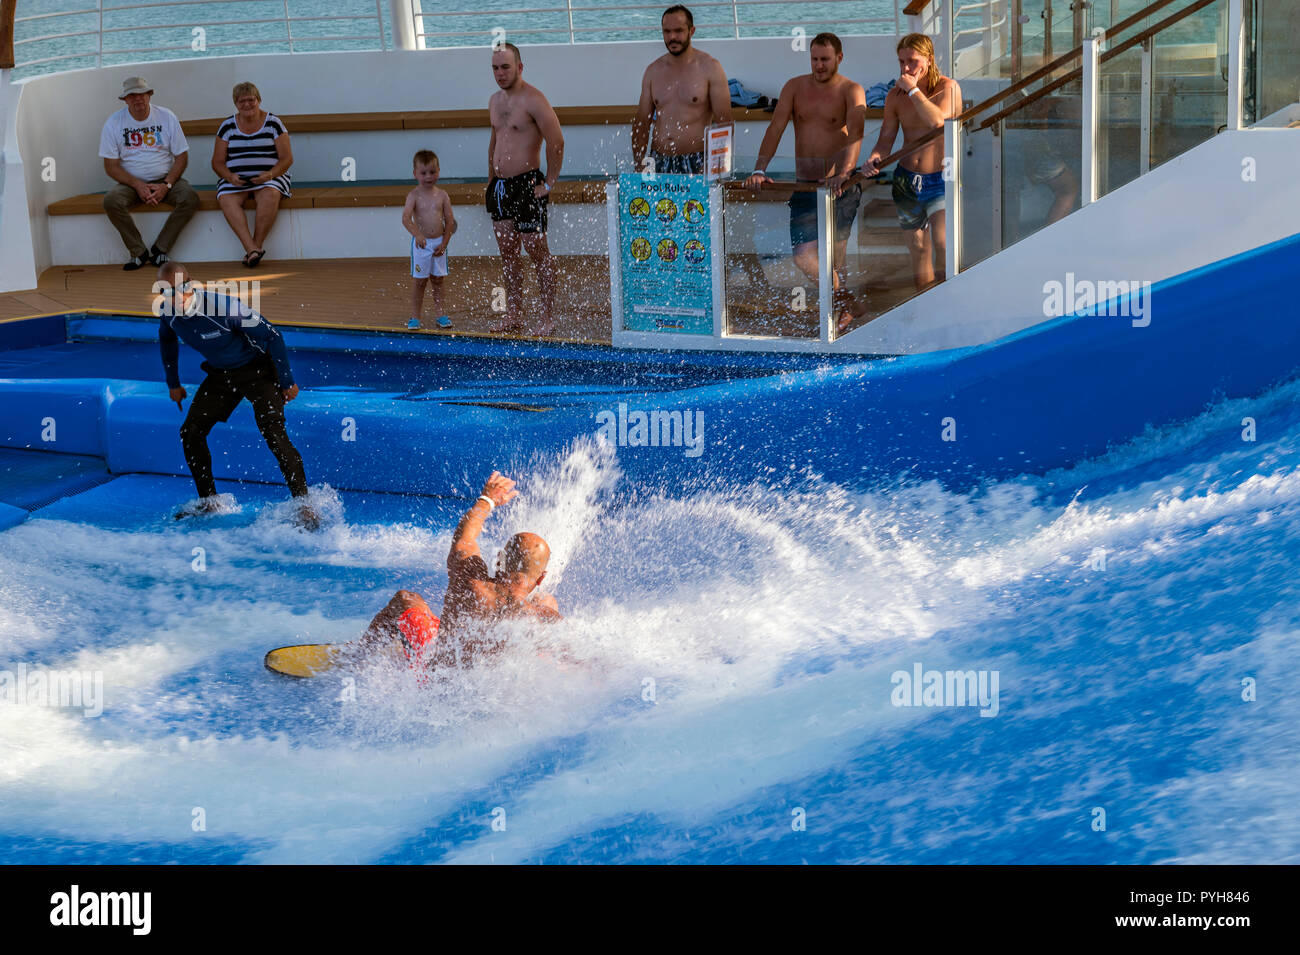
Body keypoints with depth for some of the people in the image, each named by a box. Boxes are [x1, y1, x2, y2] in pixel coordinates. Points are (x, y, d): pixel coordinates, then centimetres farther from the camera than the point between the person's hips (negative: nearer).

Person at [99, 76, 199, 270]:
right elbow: (111, 166, -4)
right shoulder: (114, 123, -3)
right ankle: (139, 253, -18)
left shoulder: (167, 117, -1)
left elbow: (181, 157, 1)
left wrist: (166, 185, -15)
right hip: (131, 182, 0)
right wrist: (138, 185, -19)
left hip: (165, 179, 0)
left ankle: (159, 249, -18)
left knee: (190, 198, -29)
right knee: (111, 201, -31)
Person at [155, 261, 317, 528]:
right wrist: (173, 383, 21)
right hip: (220, 374, 7)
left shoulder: (223, 308, -32)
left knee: (274, 435, -21)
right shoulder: (167, 313, -11)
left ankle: (304, 506, -17)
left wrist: (287, 382, -18)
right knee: (191, 432, 0)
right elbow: (167, 340, 15)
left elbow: (271, 336, -23)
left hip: (257, 369, -7)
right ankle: (209, 501, 17)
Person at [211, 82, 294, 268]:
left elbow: (287, 159, 2)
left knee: (269, 195, -37)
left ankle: (256, 245, -32)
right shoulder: (227, 127, 11)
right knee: (226, 199, -31)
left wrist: (269, 175, -17)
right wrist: (230, 176, -12)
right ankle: (253, 250, -42)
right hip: (235, 179, 2)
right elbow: (217, 162, 10)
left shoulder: (274, 123, 5)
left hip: (270, 177, -2)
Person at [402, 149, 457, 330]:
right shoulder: (414, 195, -7)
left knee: (438, 279, 9)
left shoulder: (442, 195, 2)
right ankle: (415, 316, 8)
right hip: (421, 244, -3)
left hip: (439, 243, 3)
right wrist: (417, 234, -37)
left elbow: (449, 221, 4)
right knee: (420, 280, 1)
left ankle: (440, 313, 16)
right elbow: (406, 218, -21)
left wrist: (444, 244, -5)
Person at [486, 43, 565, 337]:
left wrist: (549, 183, -15)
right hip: (500, 186, 8)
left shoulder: (533, 100, -12)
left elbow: (557, 142, -16)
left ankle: (548, 317, 1)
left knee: (537, 251, -4)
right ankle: (514, 315, 16)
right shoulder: (495, 100, 14)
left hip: (526, 184, -8)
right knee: (507, 251, 9)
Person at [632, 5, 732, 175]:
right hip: (659, 163, 4)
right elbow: (641, 123, 16)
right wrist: (639, 166, 4)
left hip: (697, 164, -3)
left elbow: (724, 124, -2)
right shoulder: (653, 71, 14)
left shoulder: (710, 68, 2)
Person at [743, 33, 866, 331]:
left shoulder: (851, 91, -4)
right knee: (803, 258, -1)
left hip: (840, 187, -3)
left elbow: (855, 133, -19)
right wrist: (759, 170, -16)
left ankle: (837, 311, 20)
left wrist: (843, 174, -37)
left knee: (831, 261, -3)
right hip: (804, 185, 3)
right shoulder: (795, 88, 7)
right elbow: (775, 128, -1)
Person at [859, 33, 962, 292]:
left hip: (939, 180, -4)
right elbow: (886, 139, 4)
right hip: (906, 180, 4)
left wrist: (913, 90, -19)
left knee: (942, 244, -20)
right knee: (918, 248, 11)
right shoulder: (895, 95, 4)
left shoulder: (948, 87, -8)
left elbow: (938, 121, -27)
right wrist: (874, 158, -18)